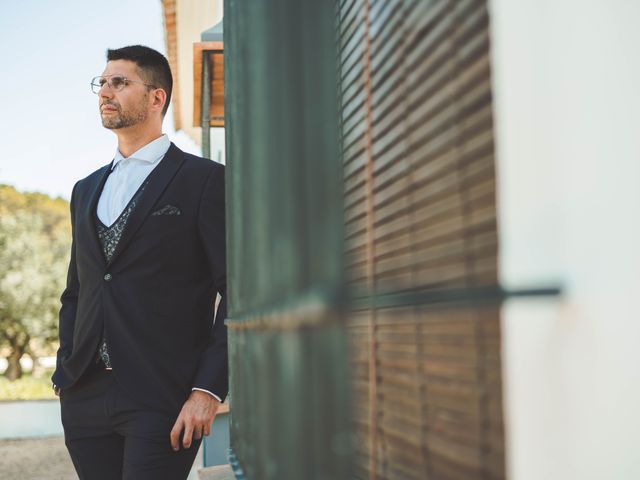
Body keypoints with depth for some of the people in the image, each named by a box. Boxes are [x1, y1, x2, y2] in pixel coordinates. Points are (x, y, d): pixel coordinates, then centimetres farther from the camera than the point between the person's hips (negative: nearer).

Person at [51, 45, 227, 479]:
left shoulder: (205, 180, 0)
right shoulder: (86, 190, 19)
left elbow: (237, 294, -6)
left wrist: (209, 390, -13)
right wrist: (65, 372, 11)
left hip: (163, 399, -5)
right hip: (85, 398, 6)